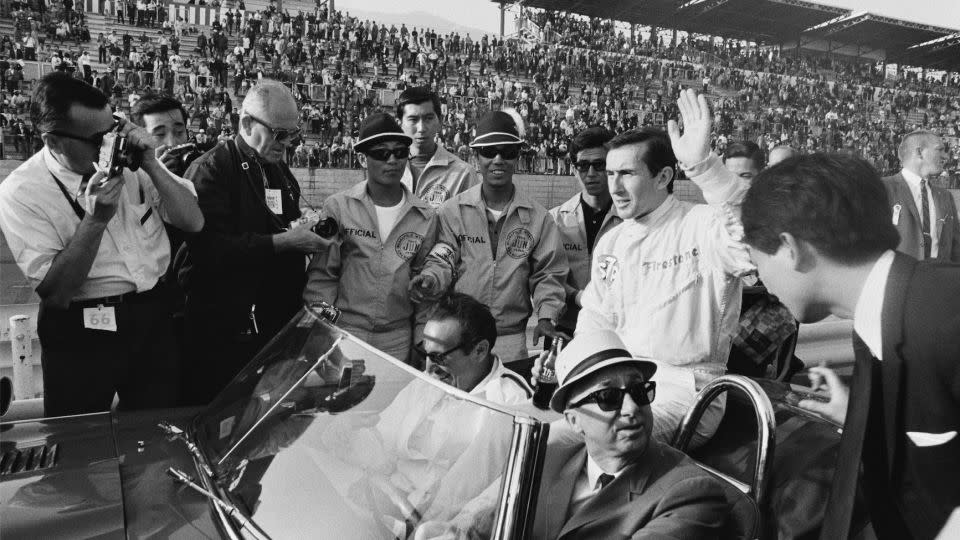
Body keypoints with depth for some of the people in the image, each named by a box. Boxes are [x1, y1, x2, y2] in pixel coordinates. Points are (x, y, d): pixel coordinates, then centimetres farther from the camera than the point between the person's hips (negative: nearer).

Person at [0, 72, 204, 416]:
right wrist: (95, 219, -27)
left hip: (153, 314, 4)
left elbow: (194, 222, -4)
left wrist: (151, 165, -16)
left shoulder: (128, 156, -2)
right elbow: (54, 292, -17)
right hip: (82, 332, -3)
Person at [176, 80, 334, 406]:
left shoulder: (281, 171, 16)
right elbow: (210, 247, -21)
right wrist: (281, 241, -23)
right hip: (223, 328, -7)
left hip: (278, 321, 7)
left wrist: (309, 235, 6)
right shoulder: (211, 170, -9)